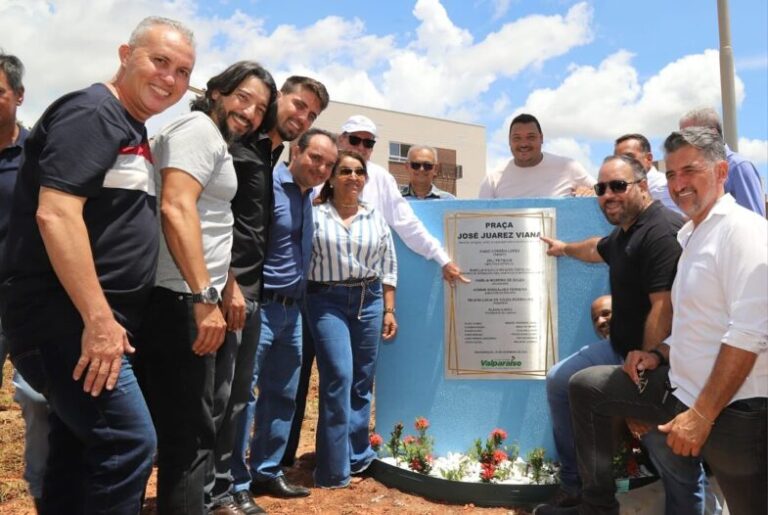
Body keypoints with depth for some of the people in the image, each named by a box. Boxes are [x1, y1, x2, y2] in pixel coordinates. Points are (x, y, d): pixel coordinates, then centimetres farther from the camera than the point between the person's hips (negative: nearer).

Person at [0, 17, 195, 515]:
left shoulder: (134, 131, 17)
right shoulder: (91, 113, -11)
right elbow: (54, 214, -23)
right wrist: (98, 319, -25)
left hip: (95, 322, 10)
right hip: (66, 319, -10)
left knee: (81, 449, 16)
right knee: (128, 442, -9)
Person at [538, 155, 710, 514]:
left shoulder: (662, 232, -23)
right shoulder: (624, 232, 9)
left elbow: (664, 309, -29)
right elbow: (598, 249, 34)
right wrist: (564, 248, 53)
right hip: (622, 351, 10)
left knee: (676, 464, -8)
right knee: (559, 382, 14)